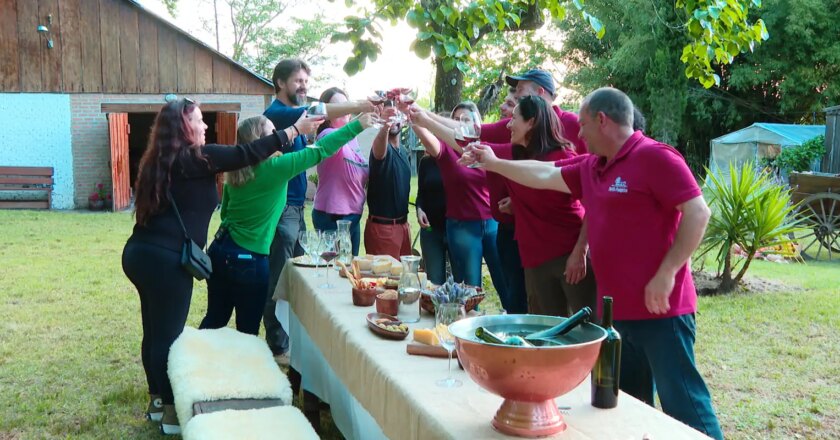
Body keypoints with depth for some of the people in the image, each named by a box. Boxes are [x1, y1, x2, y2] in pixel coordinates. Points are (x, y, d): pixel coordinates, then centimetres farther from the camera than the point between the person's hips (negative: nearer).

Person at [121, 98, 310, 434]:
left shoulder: (161, 160, 14)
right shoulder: (192, 158, -11)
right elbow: (244, 154, -12)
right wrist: (295, 130, -6)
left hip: (142, 253, 9)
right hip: (165, 260, -9)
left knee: (155, 332, 17)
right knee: (168, 335, 0)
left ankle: (158, 401, 29)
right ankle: (172, 412, 10)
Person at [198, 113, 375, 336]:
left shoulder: (236, 171, 5)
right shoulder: (274, 168, -15)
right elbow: (320, 150, -14)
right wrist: (359, 125, -10)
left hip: (221, 250, 7)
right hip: (248, 259, -7)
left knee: (215, 319, 18)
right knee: (247, 331, 8)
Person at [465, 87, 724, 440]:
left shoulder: (654, 157, -12)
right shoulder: (592, 168, 14)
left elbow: (698, 213, -17)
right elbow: (544, 175, 23)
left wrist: (665, 274, -20)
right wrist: (492, 163, 27)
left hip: (659, 307, -8)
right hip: (619, 308, 9)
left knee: (681, 401, -4)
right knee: (628, 402, 16)